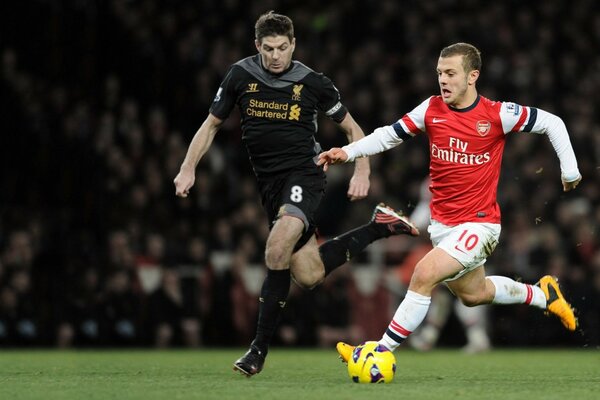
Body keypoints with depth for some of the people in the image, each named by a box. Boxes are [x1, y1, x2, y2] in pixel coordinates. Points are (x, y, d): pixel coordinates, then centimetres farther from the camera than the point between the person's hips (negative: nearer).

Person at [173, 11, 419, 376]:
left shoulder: (313, 83, -4)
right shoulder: (240, 76, 1)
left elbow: (353, 129, 8)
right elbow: (212, 125, 12)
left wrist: (361, 173, -3)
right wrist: (188, 168, 2)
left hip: (304, 173, -4)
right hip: (270, 181, 4)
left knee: (278, 249, -29)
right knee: (308, 275, 1)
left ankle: (260, 349, -20)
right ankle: (378, 227, 24)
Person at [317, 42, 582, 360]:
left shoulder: (497, 114, -13)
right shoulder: (432, 109, -3)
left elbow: (552, 123, -3)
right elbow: (391, 134, 3)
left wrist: (569, 170, -2)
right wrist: (348, 152, -11)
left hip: (478, 223, -6)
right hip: (441, 224, 6)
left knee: (424, 274, -24)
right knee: (473, 294, 23)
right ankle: (542, 294, 48)